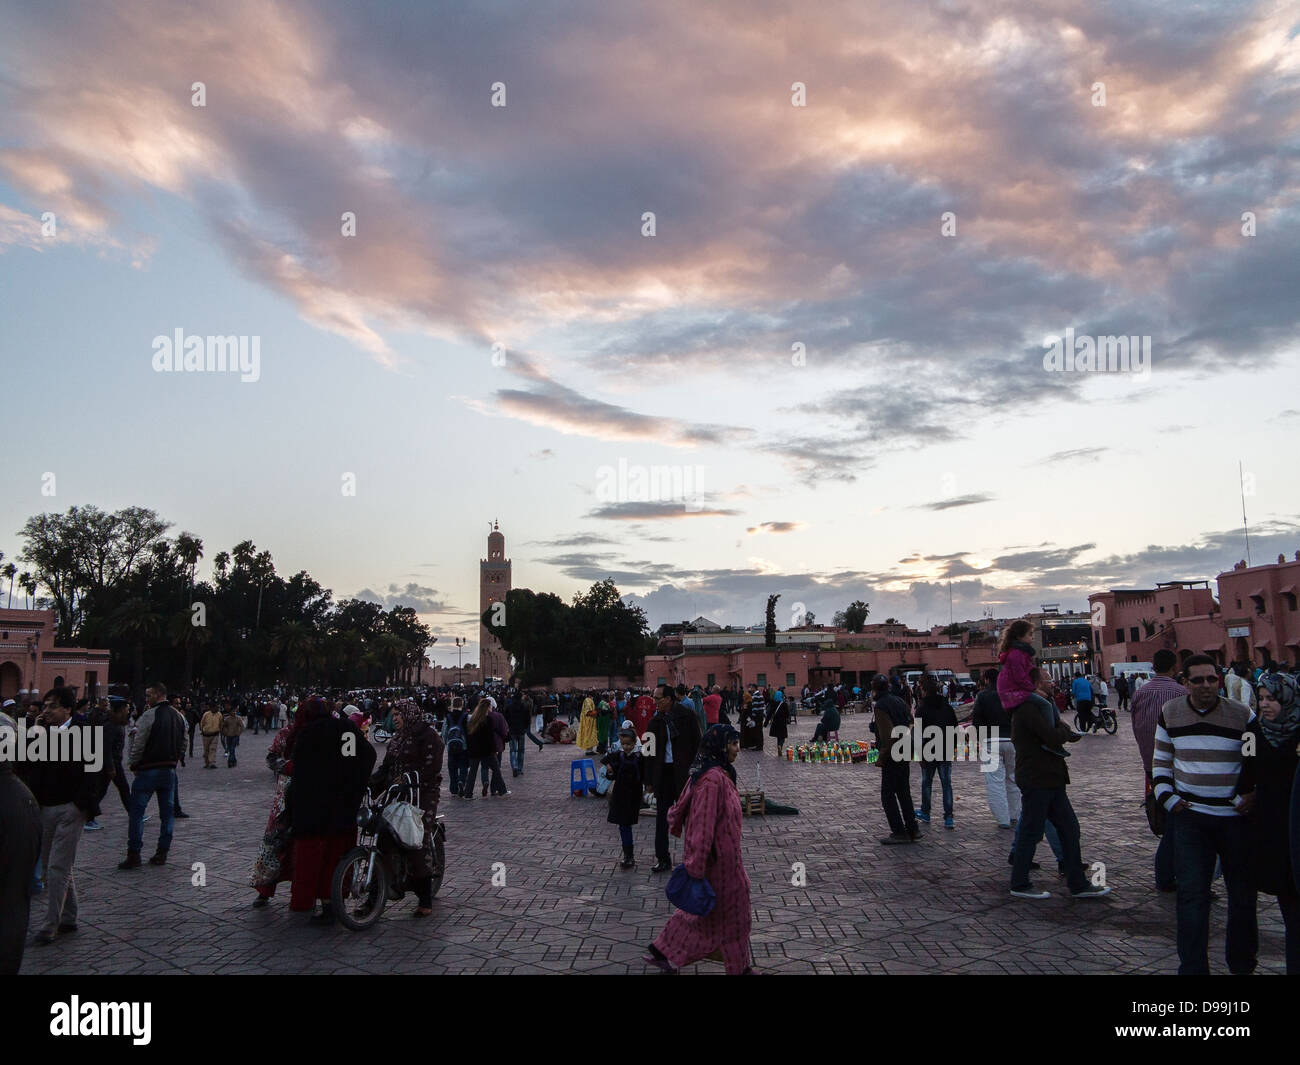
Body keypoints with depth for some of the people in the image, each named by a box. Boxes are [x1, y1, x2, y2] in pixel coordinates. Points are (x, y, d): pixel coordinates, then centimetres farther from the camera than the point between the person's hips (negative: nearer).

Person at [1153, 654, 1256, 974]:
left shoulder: (1242, 715, -4)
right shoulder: (1170, 713, 1)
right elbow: (1161, 760, 11)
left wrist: (1253, 796, -9)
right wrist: (1166, 796, 0)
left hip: (1236, 816, 0)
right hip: (1190, 816, 0)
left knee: (1243, 893, 13)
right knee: (1191, 894, -4)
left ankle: (1242, 965, 32)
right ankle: (1193, 968, 2)